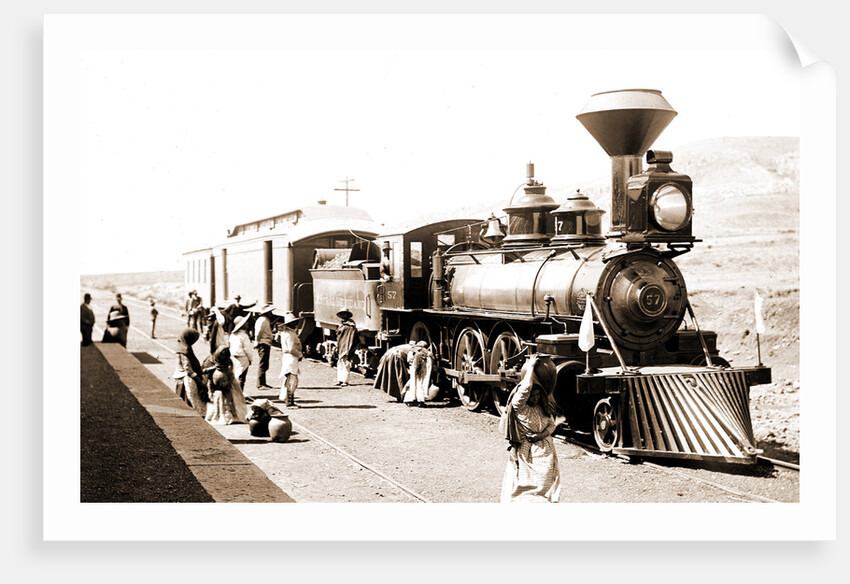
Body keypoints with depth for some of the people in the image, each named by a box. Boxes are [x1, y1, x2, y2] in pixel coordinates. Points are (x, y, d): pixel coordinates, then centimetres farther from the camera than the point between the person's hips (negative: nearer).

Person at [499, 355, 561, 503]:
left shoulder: (544, 406, 5)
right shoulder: (519, 405, -14)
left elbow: (552, 423, 14)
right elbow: (525, 389, -33)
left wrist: (544, 434, -7)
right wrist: (530, 367, -23)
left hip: (545, 453, 5)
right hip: (526, 456, -5)